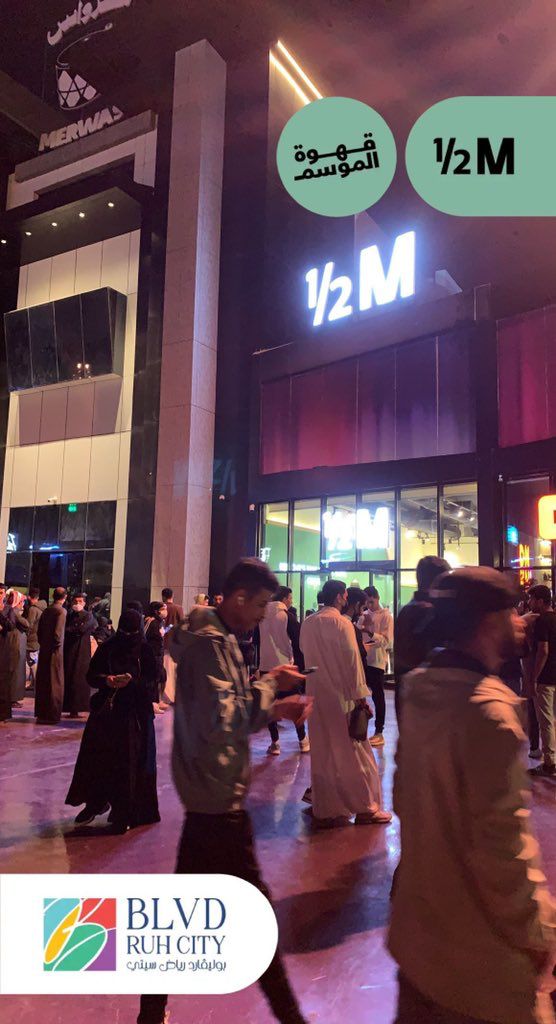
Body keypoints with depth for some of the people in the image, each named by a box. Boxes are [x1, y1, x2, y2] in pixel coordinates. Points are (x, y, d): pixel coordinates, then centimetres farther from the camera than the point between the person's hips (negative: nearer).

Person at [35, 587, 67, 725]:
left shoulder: (46, 610, 9)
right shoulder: (61, 610, -13)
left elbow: (39, 631, 11)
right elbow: (58, 632, -21)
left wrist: (43, 643, 16)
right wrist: (57, 645, -7)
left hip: (43, 650, 7)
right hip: (54, 652, -7)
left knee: (42, 682, 13)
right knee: (55, 683, 0)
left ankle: (41, 713, 23)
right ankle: (52, 715, 3)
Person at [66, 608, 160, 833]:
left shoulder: (145, 650, -3)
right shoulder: (107, 647, 2)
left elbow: (151, 680, -7)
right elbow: (91, 675, 2)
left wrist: (132, 681, -25)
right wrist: (105, 679, -19)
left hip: (135, 713, -2)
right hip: (106, 710, 2)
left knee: (129, 762, 0)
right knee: (97, 757, 2)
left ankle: (124, 813, 14)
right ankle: (95, 802, 24)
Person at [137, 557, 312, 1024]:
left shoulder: (216, 638, 11)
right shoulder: (211, 642, -20)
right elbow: (222, 719, -27)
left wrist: (274, 708, 5)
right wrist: (270, 683, -17)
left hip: (208, 792, 10)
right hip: (219, 795, -10)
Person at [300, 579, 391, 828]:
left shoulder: (308, 623, 3)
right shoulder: (341, 622, -15)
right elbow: (352, 660, -14)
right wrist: (359, 694, -10)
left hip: (316, 694, 6)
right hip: (341, 695, -6)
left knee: (322, 753, 13)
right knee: (353, 753, 6)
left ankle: (324, 810, 20)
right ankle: (365, 808, 16)